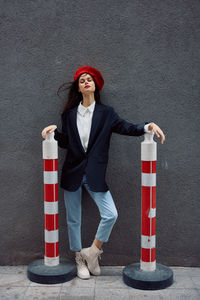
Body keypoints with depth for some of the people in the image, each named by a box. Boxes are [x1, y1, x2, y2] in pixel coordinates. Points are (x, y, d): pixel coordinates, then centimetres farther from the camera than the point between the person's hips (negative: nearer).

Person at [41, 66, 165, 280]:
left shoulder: (106, 113, 4)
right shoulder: (69, 114, 8)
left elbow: (127, 128, -3)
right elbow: (65, 142, 9)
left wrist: (148, 126, -18)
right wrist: (55, 131, -9)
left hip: (94, 174, -1)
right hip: (72, 173, 1)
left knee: (111, 215, -11)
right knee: (73, 219, 8)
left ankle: (93, 252, 14)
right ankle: (79, 259, 27)